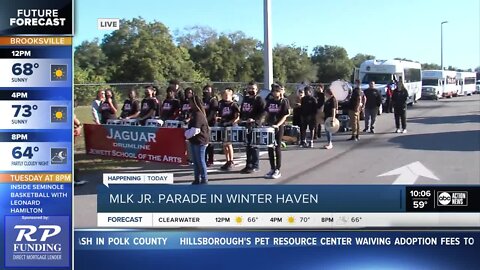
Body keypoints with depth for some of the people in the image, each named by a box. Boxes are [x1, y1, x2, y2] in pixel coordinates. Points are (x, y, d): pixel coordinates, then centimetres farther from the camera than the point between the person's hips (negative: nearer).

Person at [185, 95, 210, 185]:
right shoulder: (194, 113, 14)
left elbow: (195, 130, -22)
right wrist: (187, 133, 7)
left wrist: (186, 134, -8)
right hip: (194, 141, 10)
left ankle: (204, 179, 6)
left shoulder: (198, 114, -17)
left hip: (200, 141, -10)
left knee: (200, 161, -2)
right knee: (195, 161, 13)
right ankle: (197, 179, 20)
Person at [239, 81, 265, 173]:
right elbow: (242, 110, 26)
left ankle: (255, 166, 0)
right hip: (246, 125, 7)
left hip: (255, 125, -7)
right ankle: (248, 165, 19)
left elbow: (263, 111, -15)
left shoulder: (259, 99, -5)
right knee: (248, 145, 12)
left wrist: (254, 119, -23)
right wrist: (241, 118, 11)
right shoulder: (245, 99, 16)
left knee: (254, 145, -5)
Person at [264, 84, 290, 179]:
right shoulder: (269, 101, 11)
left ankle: (278, 170, 3)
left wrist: (277, 125, -21)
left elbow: (285, 116, -9)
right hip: (269, 126, 5)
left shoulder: (283, 101, -4)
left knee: (277, 148, -2)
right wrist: (265, 123, 4)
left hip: (279, 127, -5)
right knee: (270, 148, 6)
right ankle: (272, 169, 15)